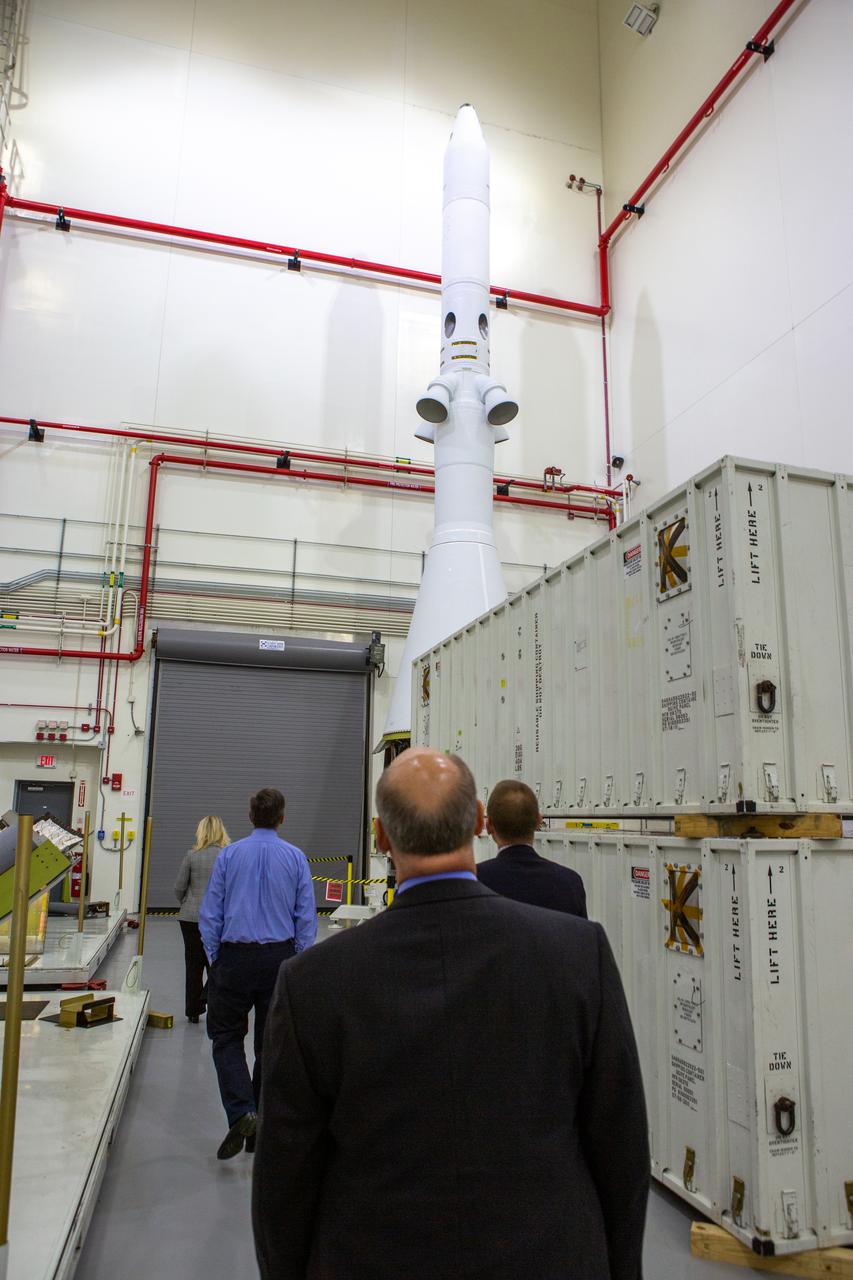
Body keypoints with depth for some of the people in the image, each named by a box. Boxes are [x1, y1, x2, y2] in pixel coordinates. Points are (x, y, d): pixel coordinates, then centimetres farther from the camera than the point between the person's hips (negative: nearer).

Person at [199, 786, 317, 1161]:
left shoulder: (229, 855, -2)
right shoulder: (296, 858, -1)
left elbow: (210, 913, 0)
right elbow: (306, 918, -1)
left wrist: (214, 960, 8)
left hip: (235, 957, -1)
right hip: (280, 958, 1)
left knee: (227, 1037, 10)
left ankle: (241, 1114, -8)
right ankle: (262, 1124, 21)